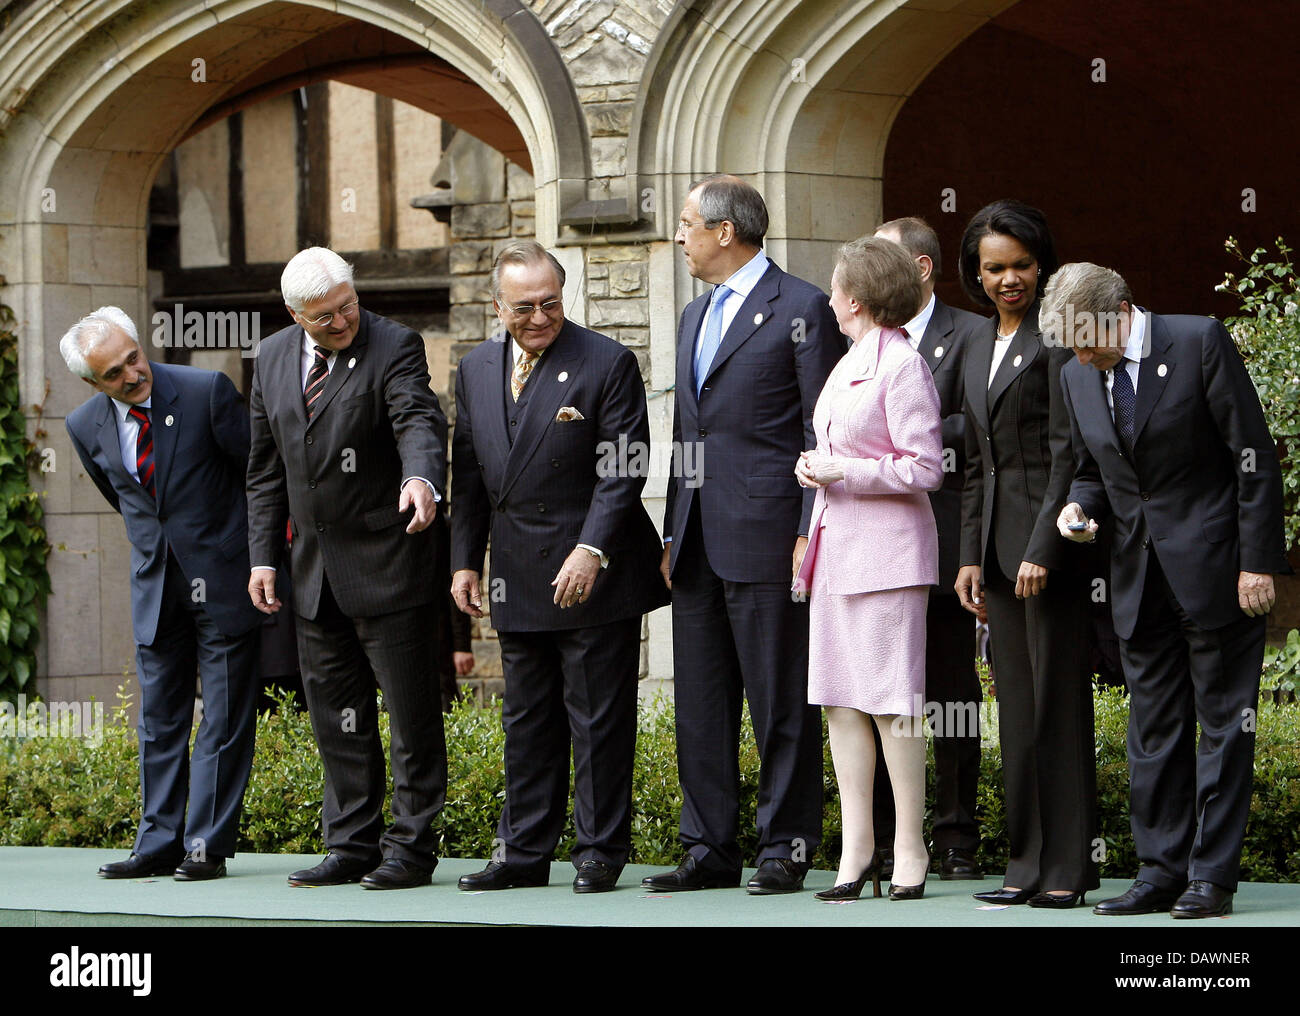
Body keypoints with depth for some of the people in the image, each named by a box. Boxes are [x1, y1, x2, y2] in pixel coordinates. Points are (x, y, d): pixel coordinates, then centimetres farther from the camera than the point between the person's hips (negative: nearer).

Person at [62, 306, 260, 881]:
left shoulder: (206, 392, -14)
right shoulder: (86, 427, -2)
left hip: (223, 580, -4)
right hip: (156, 589, 4)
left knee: (224, 720, -1)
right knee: (159, 720, 8)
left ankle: (207, 845, 3)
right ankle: (158, 844, 13)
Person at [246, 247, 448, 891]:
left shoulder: (393, 347, -10)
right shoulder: (272, 359, 8)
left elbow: (419, 421, -28)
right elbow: (266, 469, 14)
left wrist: (422, 479, -49)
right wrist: (263, 557, 7)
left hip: (387, 562, -6)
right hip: (315, 568, 6)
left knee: (410, 710, -1)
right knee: (336, 715, 11)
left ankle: (410, 848, 6)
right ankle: (352, 844, 19)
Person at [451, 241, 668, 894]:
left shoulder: (607, 364, -7)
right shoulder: (476, 371, 11)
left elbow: (622, 472, -11)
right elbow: (469, 477, 17)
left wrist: (591, 552, -19)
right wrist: (464, 560, 10)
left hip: (594, 575, -5)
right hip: (518, 581, 6)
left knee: (598, 720, 0)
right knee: (526, 719, 11)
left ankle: (600, 852, 8)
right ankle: (524, 853, 18)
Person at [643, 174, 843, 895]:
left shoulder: (802, 308, -5)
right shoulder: (695, 316, 20)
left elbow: (821, 431, -8)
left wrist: (810, 533, -14)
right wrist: (672, 533, 18)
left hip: (766, 537, -8)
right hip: (698, 541, 8)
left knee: (780, 704, -2)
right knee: (700, 706, 9)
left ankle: (785, 849, 4)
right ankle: (711, 850, 15)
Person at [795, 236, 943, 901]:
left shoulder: (903, 365, -9)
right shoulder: (849, 365, 18)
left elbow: (923, 468, -13)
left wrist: (841, 473, -12)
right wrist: (817, 471, 8)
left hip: (886, 549, -9)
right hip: (838, 546, 9)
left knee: (890, 700, -7)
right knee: (840, 700, 5)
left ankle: (909, 847, 0)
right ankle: (856, 847, 7)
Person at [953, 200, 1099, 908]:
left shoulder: (1056, 339, -7)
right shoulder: (979, 351, 18)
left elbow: (1066, 451, -12)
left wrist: (1044, 547, -17)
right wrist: (971, 556, 13)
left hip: (1051, 539, -8)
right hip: (998, 542, 8)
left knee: (1057, 698, -5)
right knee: (1016, 704, 8)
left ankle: (1067, 868, -2)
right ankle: (1028, 863, 12)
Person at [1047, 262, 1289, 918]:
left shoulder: (1201, 343, -10)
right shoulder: (1077, 376, 7)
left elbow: (1254, 457, -10)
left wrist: (1258, 561, -13)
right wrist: (1080, 507, -4)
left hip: (1215, 566, -6)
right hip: (1139, 571, 6)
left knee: (1223, 722, -1)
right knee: (1153, 727, 6)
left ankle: (1212, 876, 1)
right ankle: (1161, 871, 11)